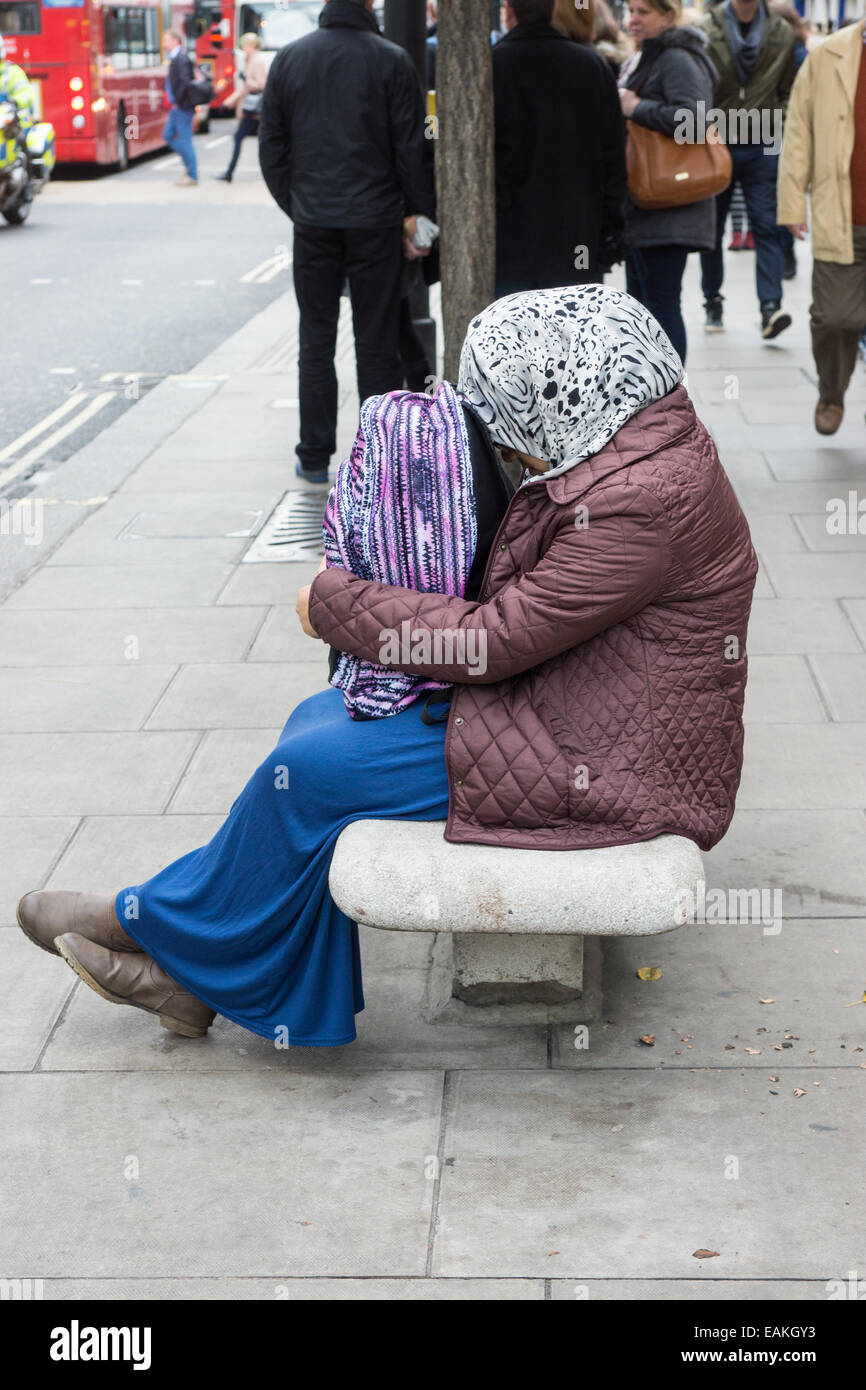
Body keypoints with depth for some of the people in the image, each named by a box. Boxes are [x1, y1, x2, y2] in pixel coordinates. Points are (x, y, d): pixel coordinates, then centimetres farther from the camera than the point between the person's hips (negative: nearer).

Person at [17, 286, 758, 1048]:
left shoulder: (643, 499, -26)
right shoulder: (630, 444, 5)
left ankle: (158, 922, 18)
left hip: (592, 767, -10)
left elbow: (497, 639, -23)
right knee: (319, 722, 7)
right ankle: (204, 976, 13)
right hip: (555, 697, 10)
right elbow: (524, 596, 11)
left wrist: (336, 604, -11)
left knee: (316, 768, -7)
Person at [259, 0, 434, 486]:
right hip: (376, 223, -2)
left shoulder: (289, 59, 2)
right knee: (378, 344, 4)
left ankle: (315, 458, 13)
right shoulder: (391, 60, -7)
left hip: (313, 223, 2)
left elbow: (271, 145, 6)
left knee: (317, 341, 11)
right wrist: (417, 211, 3)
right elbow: (411, 147, -7)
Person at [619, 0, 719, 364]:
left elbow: (693, 116, -27)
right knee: (641, 302, 16)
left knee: (661, 303, -10)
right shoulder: (639, 63, 20)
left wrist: (635, 108, -19)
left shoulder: (677, 61, -12)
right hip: (642, 211, 11)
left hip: (668, 212, -11)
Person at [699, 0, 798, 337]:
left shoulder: (782, 34, 5)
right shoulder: (707, 28, -2)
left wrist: (776, 121, 2)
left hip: (762, 148, 0)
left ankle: (771, 307, -14)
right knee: (712, 229, 10)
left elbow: (788, 91, 15)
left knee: (766, 227, -9)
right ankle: (713, 301, 24)